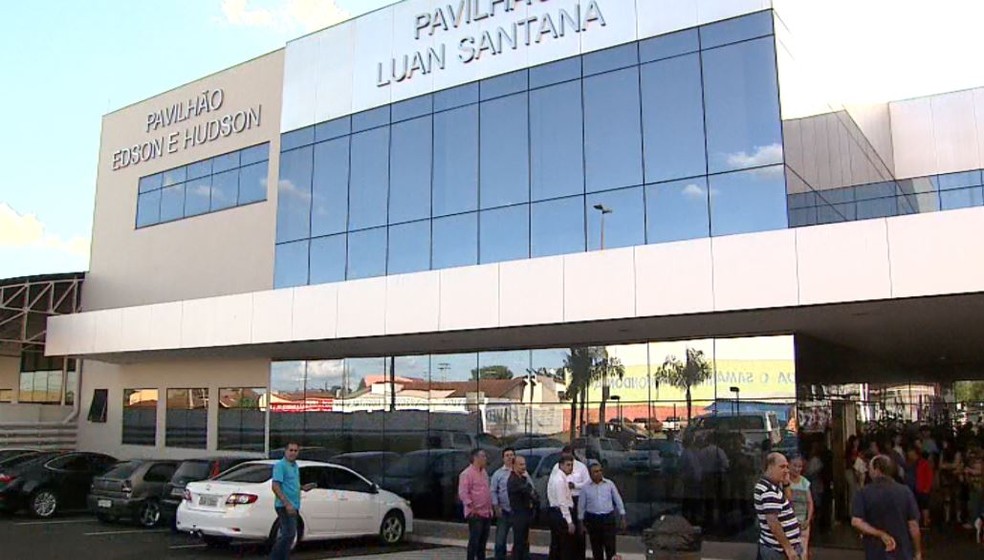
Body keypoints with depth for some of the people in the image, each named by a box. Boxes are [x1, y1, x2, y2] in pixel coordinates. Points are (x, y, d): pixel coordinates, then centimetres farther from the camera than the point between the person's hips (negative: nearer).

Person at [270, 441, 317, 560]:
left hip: (293, 506, 9)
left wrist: (302, 487, 10)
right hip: (285, 506, -9)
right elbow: (276, 487, -19)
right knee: (289, 534, -13)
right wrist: (287, 504, -26)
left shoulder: (295, 466, 16)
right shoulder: (280, 465, -12)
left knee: (287, 535, 12)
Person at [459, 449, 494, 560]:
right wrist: (471, 507, -20)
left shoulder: (484, 472, 16)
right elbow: (463, 493, -18)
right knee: (474, 541, -6)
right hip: (476, 514, -8)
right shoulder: (467, 473, -13)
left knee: (483, 542, 14)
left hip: (486, 513, 9)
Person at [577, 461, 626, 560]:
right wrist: (581, 523, 5)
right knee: (596, 548, 9)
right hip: (592, 519, 1)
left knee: (610, 547, -3)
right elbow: (581, 506, 5)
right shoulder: (586, 487, -1)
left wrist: (622, 517, 2)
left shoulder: (609, 484, 0)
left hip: (608, 518, -1)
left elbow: (618, 501, 5)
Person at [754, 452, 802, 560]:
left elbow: (786, 502, 24)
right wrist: (788, 548, -25)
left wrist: (786, 483, 7)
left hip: (774, 547, 10)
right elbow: (772, 522, -28)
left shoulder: (768, 485, 10)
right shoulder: (770, 491, -21)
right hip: (779, 550, -10)